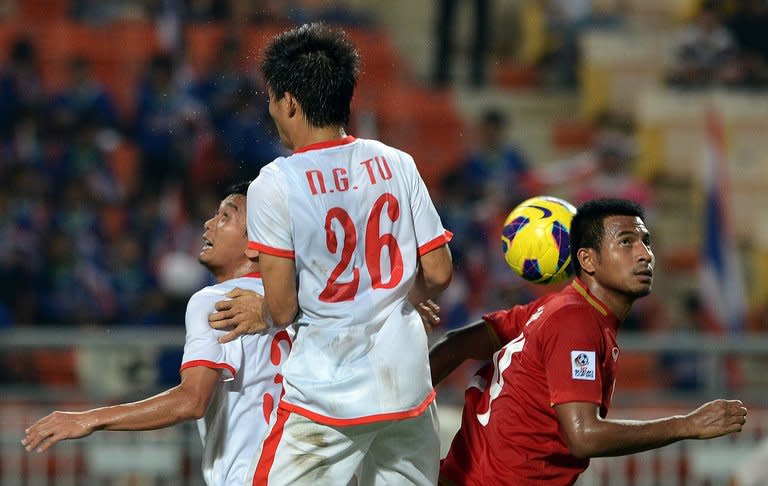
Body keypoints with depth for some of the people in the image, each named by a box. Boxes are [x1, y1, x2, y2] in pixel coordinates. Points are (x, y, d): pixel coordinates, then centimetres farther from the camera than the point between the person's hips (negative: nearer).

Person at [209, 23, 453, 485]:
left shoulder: (275, 184, -10)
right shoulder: (397, 164, 3)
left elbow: (283, 308, -10)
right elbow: (437, 274, 5)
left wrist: (264, 316, 13)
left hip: (327, 393, -4)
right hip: (408, 383, 5)